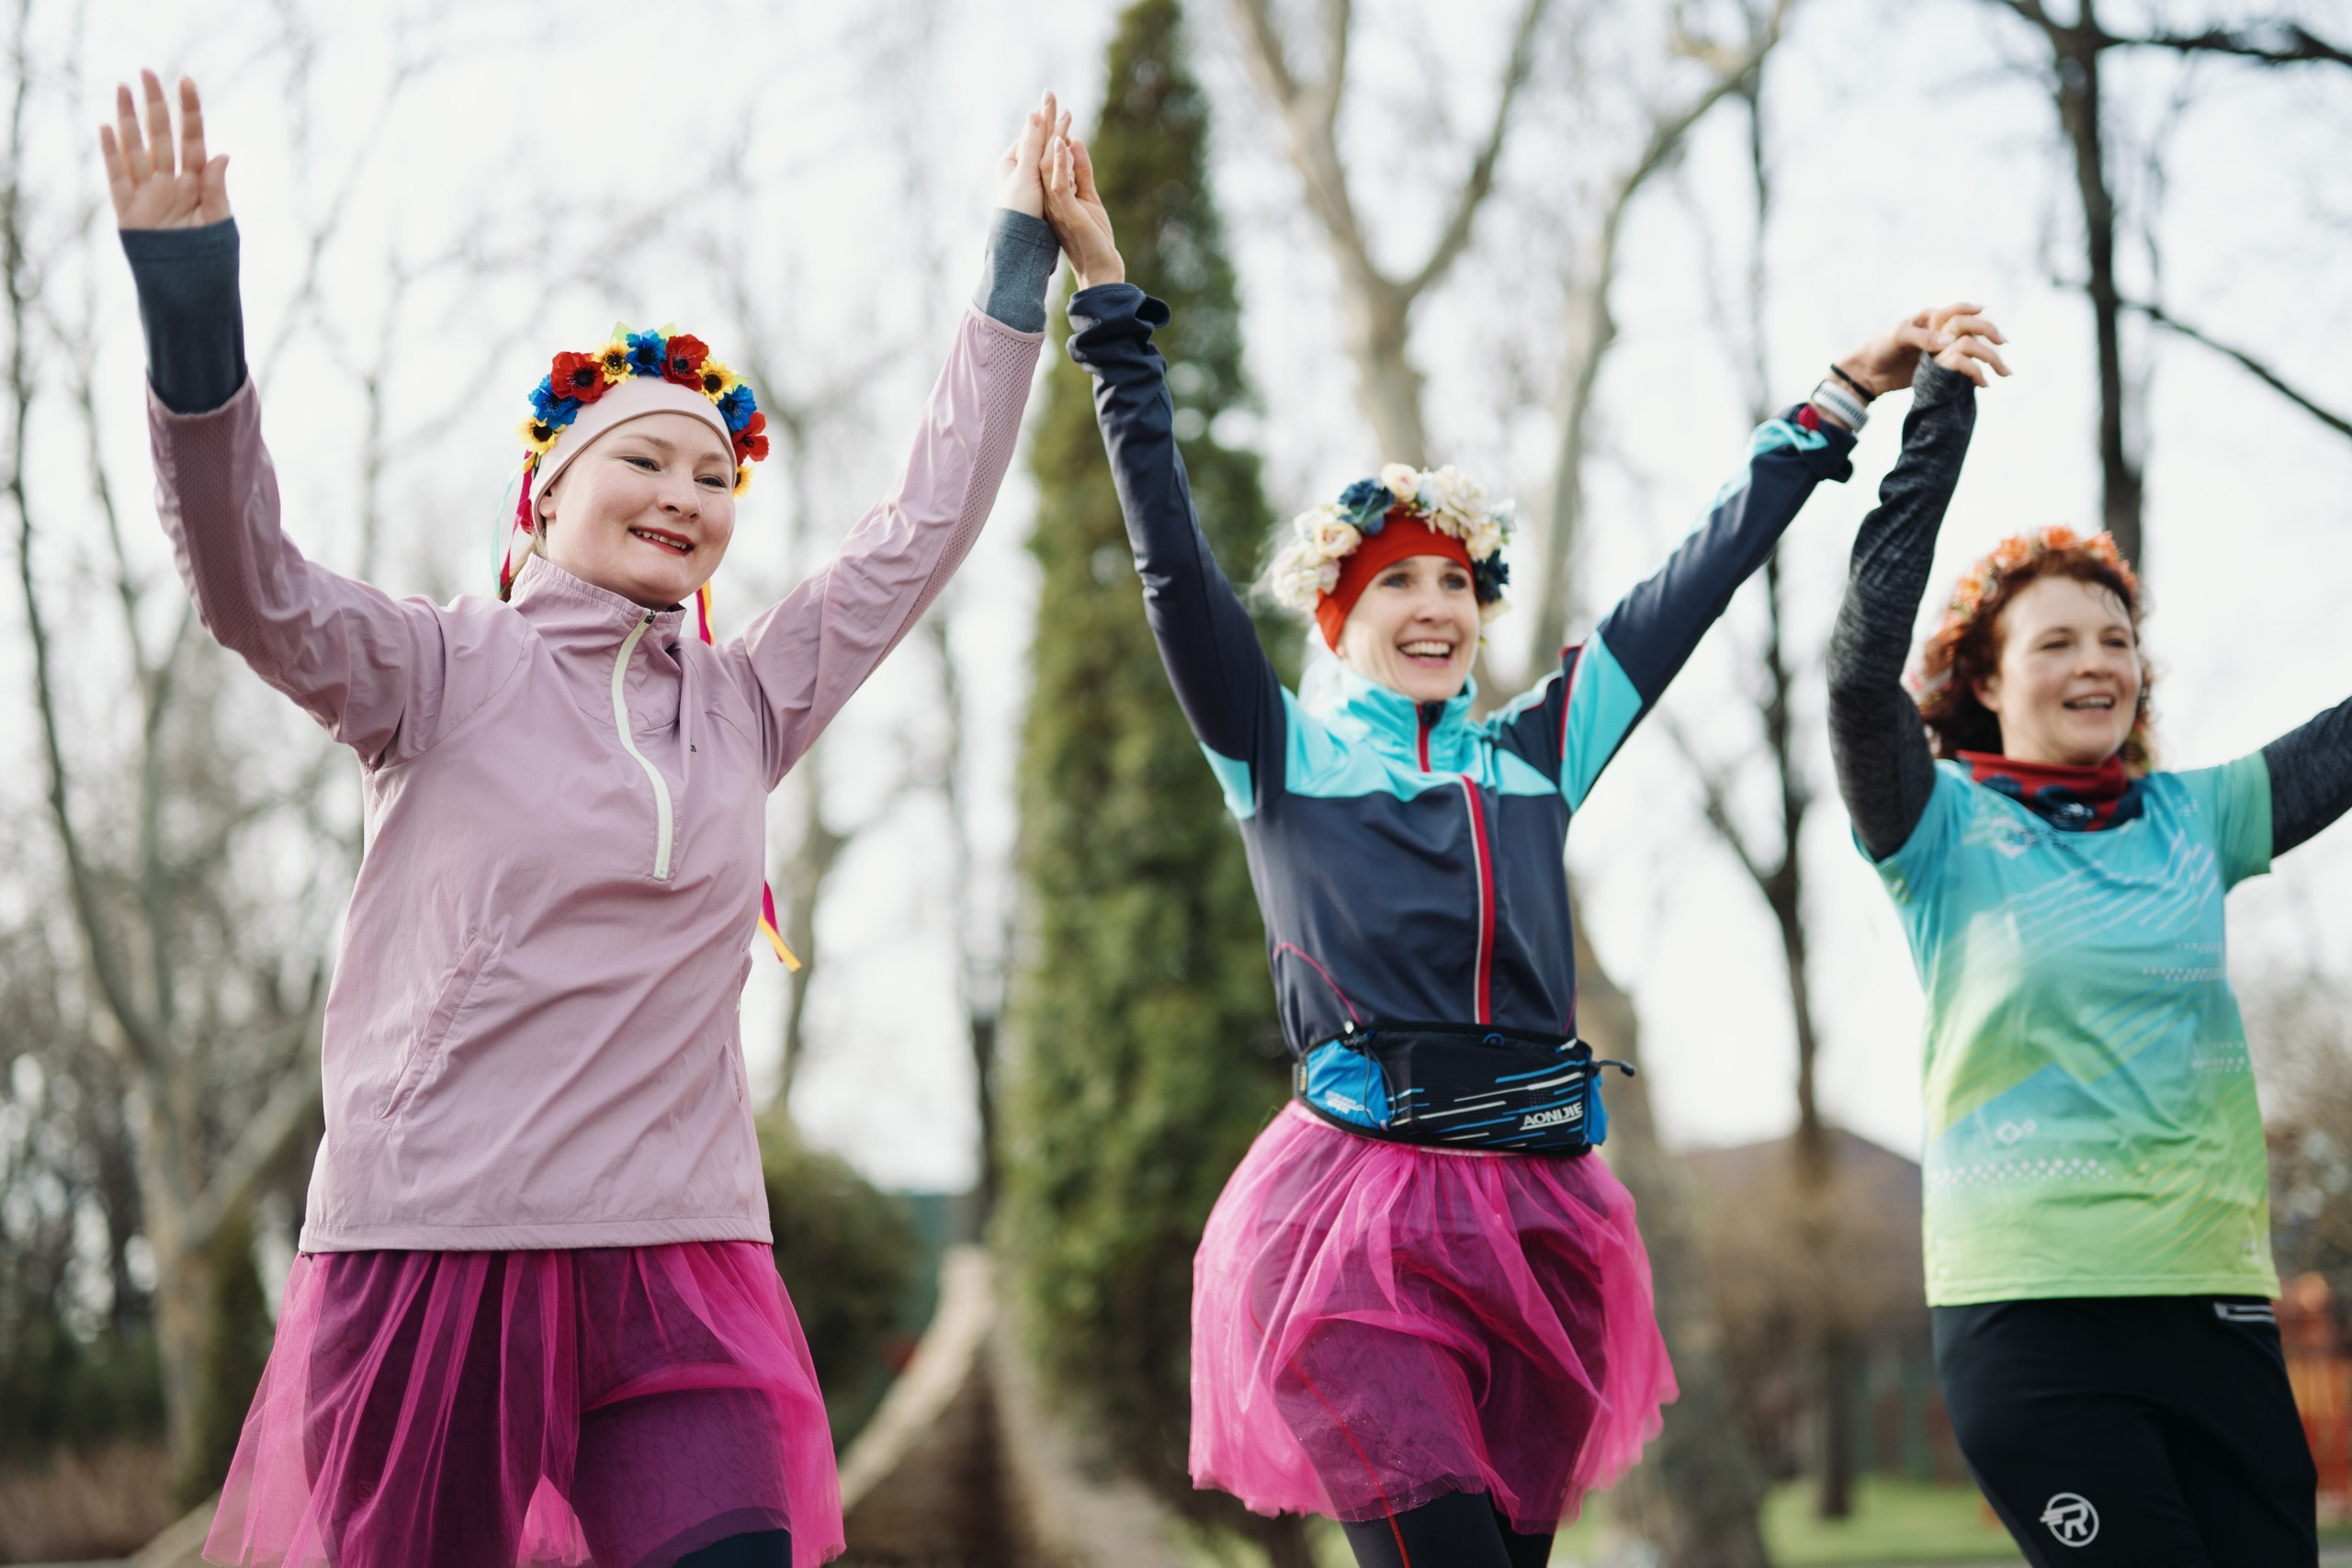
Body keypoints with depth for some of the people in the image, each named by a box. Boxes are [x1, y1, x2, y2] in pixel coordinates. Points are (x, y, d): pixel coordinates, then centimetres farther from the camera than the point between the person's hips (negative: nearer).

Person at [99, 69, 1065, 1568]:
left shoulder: (744, 703, 14)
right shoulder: (449, 670, 2)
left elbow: (925, 528, 18)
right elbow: (252, 587, -14)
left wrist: (1020, 262, 22)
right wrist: (190, 306, -27)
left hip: (676, 1259, 3)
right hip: (437, 1244, -3)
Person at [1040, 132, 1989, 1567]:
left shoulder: (1537, 756, 16)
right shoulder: (1281, 753, 7)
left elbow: (1698, 579, 19)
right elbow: (1174, 555, 0)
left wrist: (1835, 404, 21)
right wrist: (1109, 298, -4)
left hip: (1540, 1215, 4)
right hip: (1359, 1205, -4)